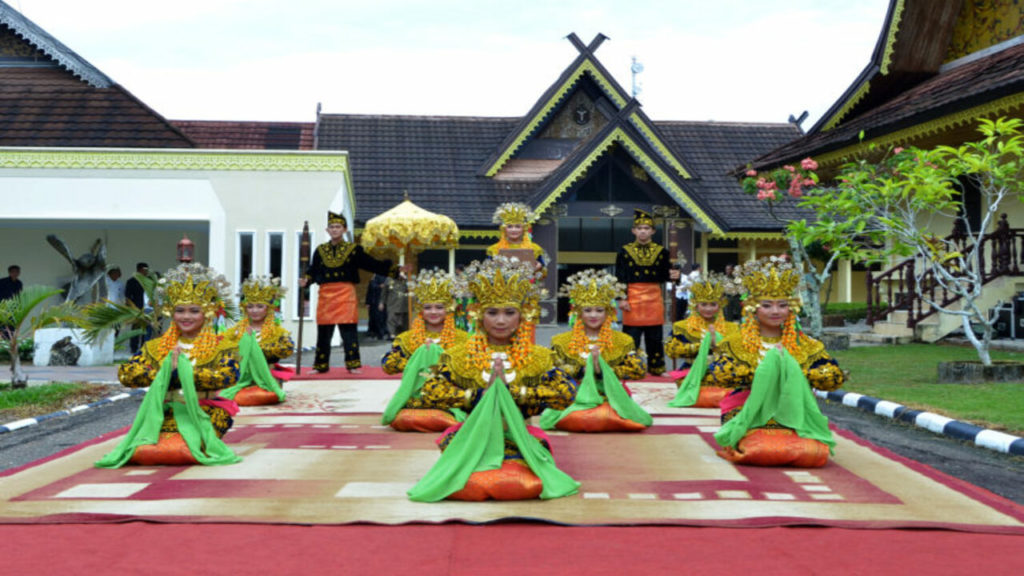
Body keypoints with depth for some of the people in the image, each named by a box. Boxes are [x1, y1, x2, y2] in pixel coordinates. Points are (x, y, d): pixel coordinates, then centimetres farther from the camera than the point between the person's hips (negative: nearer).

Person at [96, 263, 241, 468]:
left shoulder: (221, 347, 5)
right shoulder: (156, 346, 14)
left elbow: (227, 377, -15)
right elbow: (125, 373, 3)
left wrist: (182, 370, -12)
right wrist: (166, 370, -9)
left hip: (203, 414, -2)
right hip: (163, 415, 2)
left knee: (184, 450, -29)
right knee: (142, 452, -25)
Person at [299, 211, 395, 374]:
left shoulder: (353, 249, 5)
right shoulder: (320, 250, 12)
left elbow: (372, 264, 1)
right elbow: (313, 271, 8)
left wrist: (393, 269, -8)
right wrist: (305, 281, -13)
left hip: (346, 294, -2)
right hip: (325, 294, 2)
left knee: (349, 331, -4)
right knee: (323, 332, 7)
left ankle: (353, 364, 2)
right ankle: (321, 365, 16)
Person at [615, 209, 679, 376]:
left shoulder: (661, 252, 7)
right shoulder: (625, 251, 2)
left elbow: (662, 277, 7)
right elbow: (620, 277, 0)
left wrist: (671, 276, -15)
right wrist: (621, 299, -7)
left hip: (654, 298, 2)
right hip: (632, 298, -2)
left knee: (654, 337, 8)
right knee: (631, 337, -1)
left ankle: (657, 368, 17)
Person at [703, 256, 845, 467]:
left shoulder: (806, 345, 14)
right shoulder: (735, 344, 8)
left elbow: (835, 377, 4)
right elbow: (713, 375, -9)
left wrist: (793, 371, -9)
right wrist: (761, 370, -12)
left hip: (796, 417, 2)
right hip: (749, 418, -2)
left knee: (814, 453, -27)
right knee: (759, 450, -33)